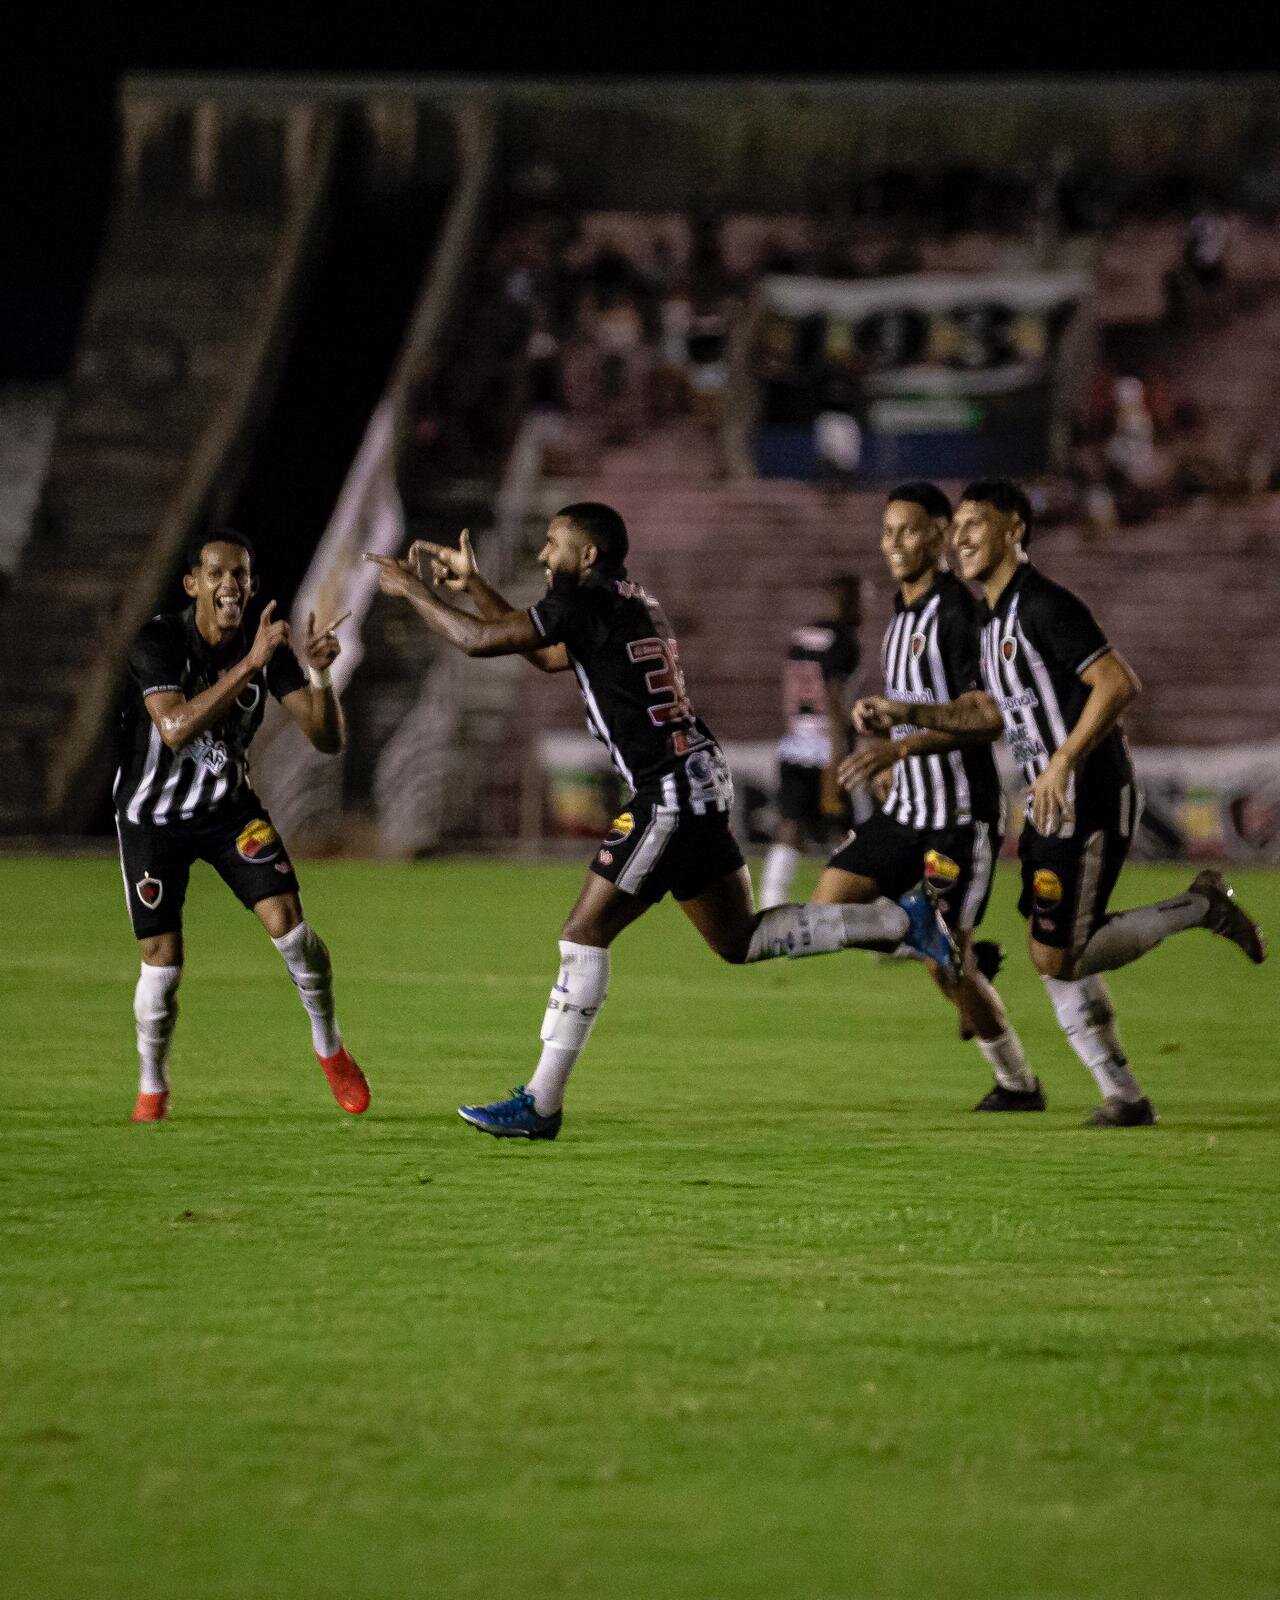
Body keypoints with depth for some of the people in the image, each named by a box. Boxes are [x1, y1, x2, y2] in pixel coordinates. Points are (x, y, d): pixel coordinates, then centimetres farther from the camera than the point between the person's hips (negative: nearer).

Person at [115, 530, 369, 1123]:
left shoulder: (268, 648, -10)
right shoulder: (159, 642, -22)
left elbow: (327, 738, -12)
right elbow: (176, 727, -38)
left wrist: (319, 673, -31)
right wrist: (250, 664, -41)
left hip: (229, 806, 3)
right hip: (153, 817, -3)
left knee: (286, 918, -15)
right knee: (161, 962, -7)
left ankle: (329, 1046, 8)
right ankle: (152, 1087, 18)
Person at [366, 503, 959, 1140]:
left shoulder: (587, 600, -11)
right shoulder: (631, 602, 17)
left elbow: (481, 640, -12)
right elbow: (547, 655, 28)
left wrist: (413, 589, 2)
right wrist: (470, 582, 27)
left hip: (669, 793, -9)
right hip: (701, 782, 9)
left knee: (585, 934, -6)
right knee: (738, 939, 17)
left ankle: (540, 1104, -6)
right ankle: (902, 920, 14)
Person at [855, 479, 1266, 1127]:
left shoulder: (1045, 606, -16)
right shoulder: (994, 618, 14)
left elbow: (1119, 683, -24)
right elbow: (994, 711, 25)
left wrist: (1064, 763, -27)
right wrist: (907, 714, 15)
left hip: (1089, 804, -10)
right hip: (1050, 806, 10)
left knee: (1056, 958, -11)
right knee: (1059, 961, 8)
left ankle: (1202, 908, 2)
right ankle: (1124, 1097, 14)